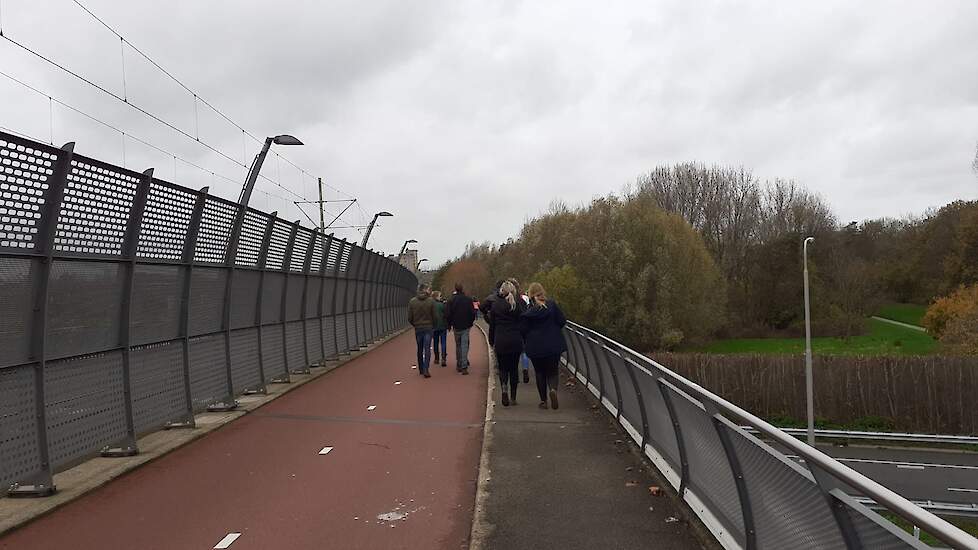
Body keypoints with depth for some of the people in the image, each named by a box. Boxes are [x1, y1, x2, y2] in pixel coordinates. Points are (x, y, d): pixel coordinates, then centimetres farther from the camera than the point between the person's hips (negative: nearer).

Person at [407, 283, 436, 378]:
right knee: (427, 349, 0)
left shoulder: (412, 301, -3)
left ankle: (421, 369, 23)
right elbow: (434, 316, -5)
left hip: (418, 328, 2)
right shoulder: (431, 301, -9)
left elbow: (409, 318, -1)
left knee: (420, 349, 15)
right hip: (428, 328, -2)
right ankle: (425, 370, -8)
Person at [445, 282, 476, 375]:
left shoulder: (451, 300, -6)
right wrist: (471, 322, 13)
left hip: (456, 326, 1)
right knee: (464, 346, 0)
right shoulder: (468, 300, -6)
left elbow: (447, 314, -5)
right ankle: (464, 367, -8)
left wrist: (449, 325, 8)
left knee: (458, 346, 15)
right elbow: (472, 312, -3)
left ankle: (459, 365, 20)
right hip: (466, 326, -1)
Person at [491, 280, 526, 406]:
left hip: (500, 341, -1)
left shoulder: (495, 304, -3)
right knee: (514, 368, 13)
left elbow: (492, 323, 2)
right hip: (516, 341, 1)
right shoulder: (519, 303, -4)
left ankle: (504, 389, -17)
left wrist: (492, 342, 8)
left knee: (503, 368, 10)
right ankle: (513, 397, 16)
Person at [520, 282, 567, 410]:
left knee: (540, 373, 14)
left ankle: (543, 400, 13)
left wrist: (529, 339, 14)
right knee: (552, 371, 10)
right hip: (554, 345, 0)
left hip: (535, 347, 0)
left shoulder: (527, 311, -7)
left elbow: (523, 330, -5)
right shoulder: (552, 305, -6)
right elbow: (562, 321, -4)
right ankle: (553, 389, -19)